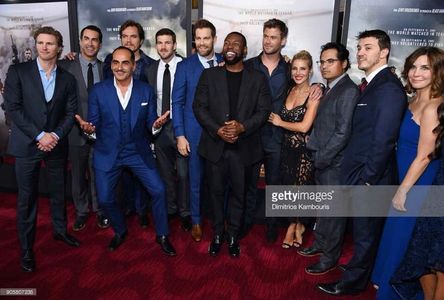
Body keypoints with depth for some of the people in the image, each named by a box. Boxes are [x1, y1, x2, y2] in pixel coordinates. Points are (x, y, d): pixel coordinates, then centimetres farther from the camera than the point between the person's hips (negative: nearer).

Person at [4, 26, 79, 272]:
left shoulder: (67, 79, 6)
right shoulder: (18, 72, -2)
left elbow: (70, 113, 4)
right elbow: (13, 108, -8)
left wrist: (55, 136, -11)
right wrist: (39, 135, -14)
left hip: (56, 144, 3)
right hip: (27, 145, -2)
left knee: (58, 192, 15)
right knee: (27, 198, 5)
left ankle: (60, 230, 37)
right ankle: (26, 249, 19)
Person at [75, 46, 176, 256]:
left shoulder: (146, 91, -3)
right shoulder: (98, 90, -5)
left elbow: (149, 124, 0)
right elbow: (94, 124, -1)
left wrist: (156, 125, -22)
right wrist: (88, 128, -23)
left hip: (138, 152, 0)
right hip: (107, 153, 0)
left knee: (158, 190, -6)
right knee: (104, 199, 5)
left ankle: (162, 235, 17)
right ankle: (120, 231, 35)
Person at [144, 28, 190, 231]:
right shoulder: (150, 70, 7)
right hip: (159, 128, 4)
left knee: (183, 173, 3)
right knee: (165, 173, 15)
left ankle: (185, 212, 21)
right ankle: (169, 209, 32)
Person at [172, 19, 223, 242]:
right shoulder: (184, 66, 0)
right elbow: (177, 102, -1)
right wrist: (179, 135, -6)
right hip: (195, 132, -1)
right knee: (196, 180, 10)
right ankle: (196, 221, 29)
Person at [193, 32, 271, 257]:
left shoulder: (257, 78, 4)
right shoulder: (209, 75, 4)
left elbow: (264, 110, -1)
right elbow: (199, 107, -1)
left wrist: (242, 127, -18)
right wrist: (218, 130, -16)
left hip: (243, 147, 0)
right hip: (215, 145, 0)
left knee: (238, 193, 11)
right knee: (216, 192, 11)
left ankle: (233, 235, 30)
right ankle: (217, 234, 30)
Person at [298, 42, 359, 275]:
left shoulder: (348, 91, -17)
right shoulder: (330, 89, 11)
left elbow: (343, 132, -21)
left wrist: (321, 158, -16)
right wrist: (314, 151, 3)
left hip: (335, 164, -8)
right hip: (321, 161, 8)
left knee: (334, 212, 7)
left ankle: (329, 258, 24)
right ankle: (320, 244, 40)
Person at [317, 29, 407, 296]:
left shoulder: (388, 87, -18)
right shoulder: (372, 83, 11)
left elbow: (384, 140, -22)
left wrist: (367, 180, -19)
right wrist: (359, 176, 10)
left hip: (370, 177, -8)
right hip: (360, 173, 8)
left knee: (365, 232, 10)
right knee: (364, 230, 23)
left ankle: (353, 282, 27)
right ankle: (361, 267, 42)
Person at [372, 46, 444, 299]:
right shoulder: (415, 101, 5)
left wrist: (403, 190, -14)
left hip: (417, 183, -9)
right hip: (405, 177, 9)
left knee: (399, 233, 7)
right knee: (395, 230, 21)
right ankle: (385, 279, 42)